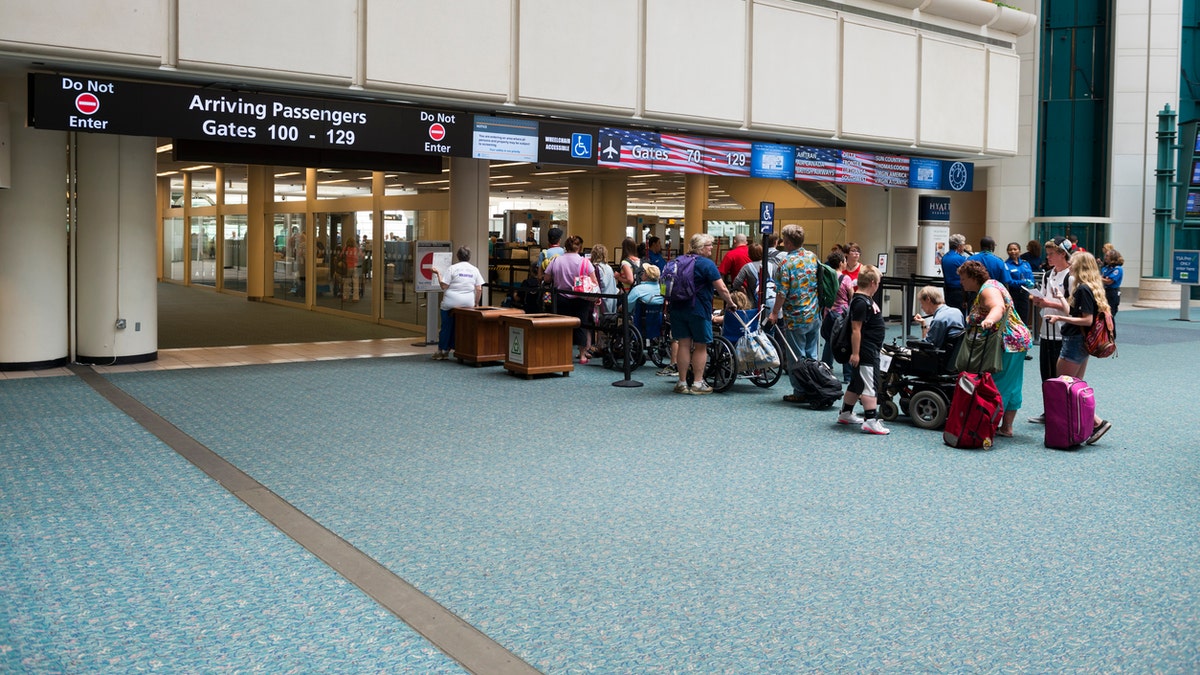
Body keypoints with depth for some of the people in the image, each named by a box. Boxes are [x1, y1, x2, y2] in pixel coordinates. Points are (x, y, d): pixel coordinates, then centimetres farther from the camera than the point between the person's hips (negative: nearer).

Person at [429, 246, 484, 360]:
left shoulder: (452, 268, -5)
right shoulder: (475, 269, 5)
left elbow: (443, 286, -7)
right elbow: (479, 289, 3)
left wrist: (438, 274, 4)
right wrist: (476, 304, 12)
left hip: (451, 303, -3)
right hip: (468, 304, 3)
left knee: (446, 326, 10)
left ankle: (442, 351, 14)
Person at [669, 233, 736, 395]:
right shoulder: (707, 264, -10)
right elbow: (722, 289, -13)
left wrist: (669, 301, 34)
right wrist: (730, 303, 1)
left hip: (678, 308, 6)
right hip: (699, 309, -6)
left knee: (684, 344, 8)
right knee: (700, 346, 5)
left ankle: (682, 383, 10)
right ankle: (698, 383, 6)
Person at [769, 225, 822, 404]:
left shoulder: (787, 263, -15)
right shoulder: (813, 257, 4)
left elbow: (782, 292, -17)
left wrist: (775, 312, -5)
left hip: (795, 318, -6)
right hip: (815, 316, 6)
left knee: (796, 357, 3)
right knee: (811, 355, 13)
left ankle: (800, 392, 6)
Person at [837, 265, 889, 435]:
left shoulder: (866, 300, 15)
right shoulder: (861, 302, -18)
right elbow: (856, 329, -22)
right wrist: (855, 353, -23)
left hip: (870, 350, 11)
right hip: (865, 351, -11)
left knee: (857, 383, 17)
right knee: (870, 384, -11)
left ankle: (845, 414, 27)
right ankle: (871, 421, -12)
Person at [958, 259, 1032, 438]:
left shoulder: (988, 289, -17)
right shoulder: (989, 285, 17)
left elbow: (999, 307, -37)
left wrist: (989, 320, -55)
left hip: (1007, 342, -11)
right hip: (1016, 341, 11)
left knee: (998, 386, -8)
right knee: (1010, 387, 11)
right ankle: (1007, 427, 15)